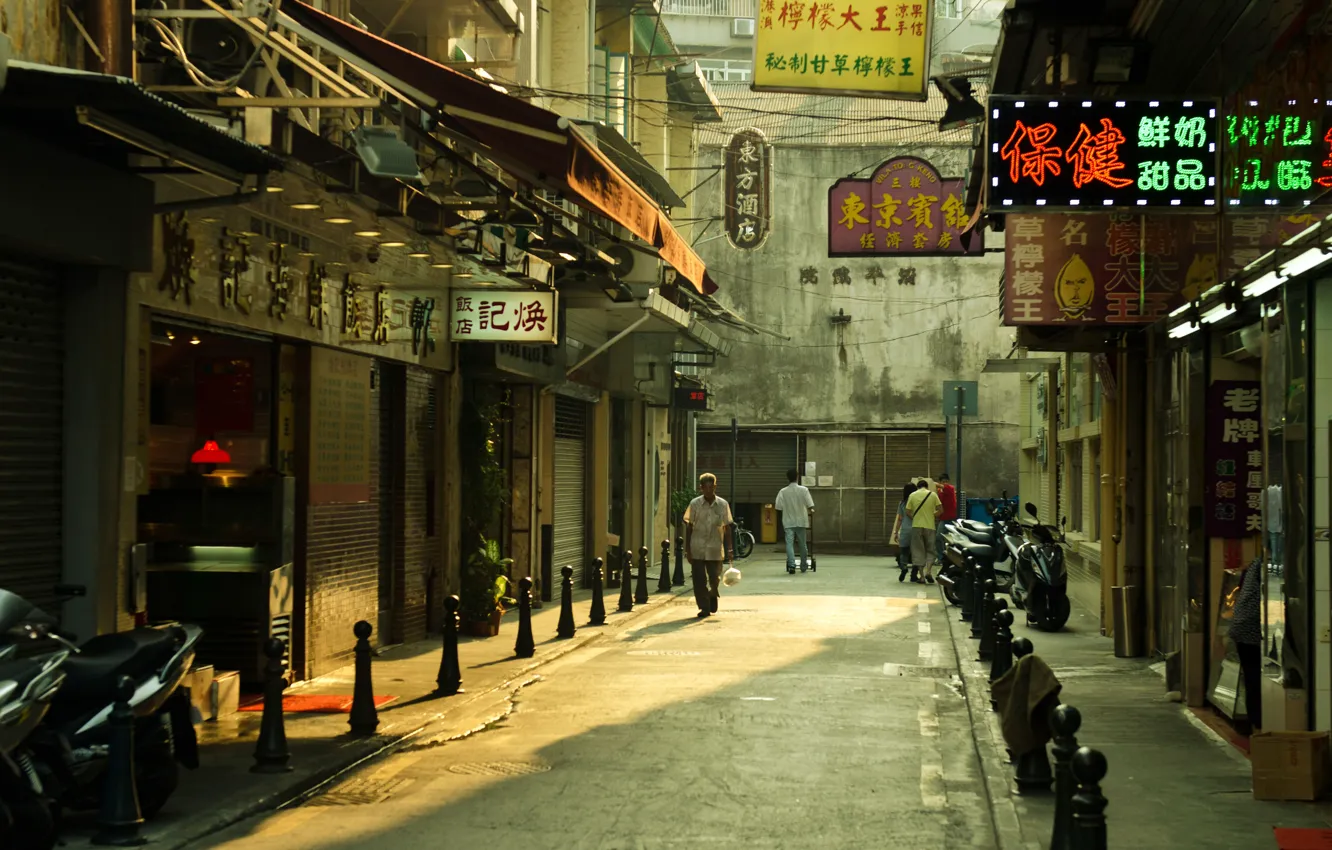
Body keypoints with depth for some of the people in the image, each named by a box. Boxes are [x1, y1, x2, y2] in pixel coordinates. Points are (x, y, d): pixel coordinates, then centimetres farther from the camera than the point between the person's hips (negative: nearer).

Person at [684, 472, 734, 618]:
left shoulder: (722, 504, 0)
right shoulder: (695, 504, -1)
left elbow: (727, 527, 5)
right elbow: (689, 527, 3)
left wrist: (730, 549, 0)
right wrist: (688, 549, 0)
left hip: (715, 550, 0)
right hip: (697, 550, 0)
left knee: (715, 579, 5)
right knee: (699, 580, 0)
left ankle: (713, 595, 36)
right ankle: (704, 607, 10)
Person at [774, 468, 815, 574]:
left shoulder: (783, 492, -5)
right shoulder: (803, 489, -7)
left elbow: (778, 507, -5)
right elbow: (810, 505, -10)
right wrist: (811, 512, 12)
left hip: (788, 522, -1)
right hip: (801, 521, 1)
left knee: (789, 544, -4)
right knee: (803, 544, 13)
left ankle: (791, 565, -20)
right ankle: (803, 566, 23)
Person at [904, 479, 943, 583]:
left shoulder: (913, 495, 2)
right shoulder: (932, 494, 1)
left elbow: (908, 512, -1)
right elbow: (940, 510, -2)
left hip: (916, 526, 0)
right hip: (929, 526, 0)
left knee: (918, 551, 6)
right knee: (930, 550, 11)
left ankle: (922, 576, 3)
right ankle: (928, 571, -8)